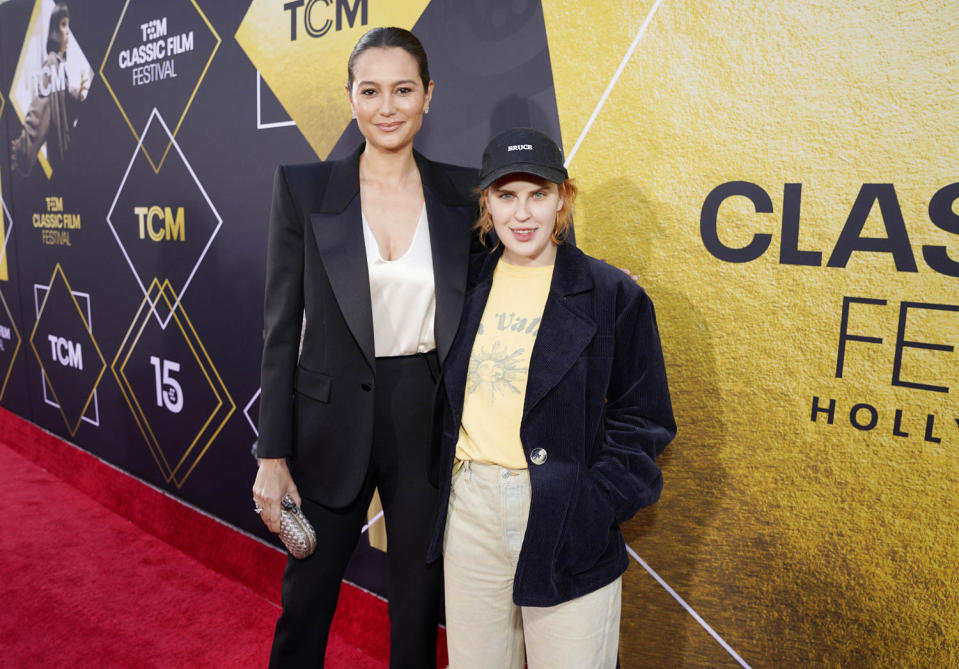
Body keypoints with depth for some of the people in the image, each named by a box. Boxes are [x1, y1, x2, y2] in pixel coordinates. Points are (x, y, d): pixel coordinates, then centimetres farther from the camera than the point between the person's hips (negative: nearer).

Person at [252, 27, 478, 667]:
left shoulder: (461, 191, 0)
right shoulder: (304, 187, -4)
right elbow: (282, 328, -3)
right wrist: (273, 457, -4)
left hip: (430, 421, 1)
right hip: (332, 422, -1)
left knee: (421, 602, 17)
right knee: (307, 597, 17)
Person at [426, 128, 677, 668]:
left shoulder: (613, 295, -5)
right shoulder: (467, 287, 7)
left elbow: (642, 419, -3)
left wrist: (592, 509, -12)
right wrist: (442, 486, 6)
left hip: (565, 521, -3)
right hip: (470, 511, 4)